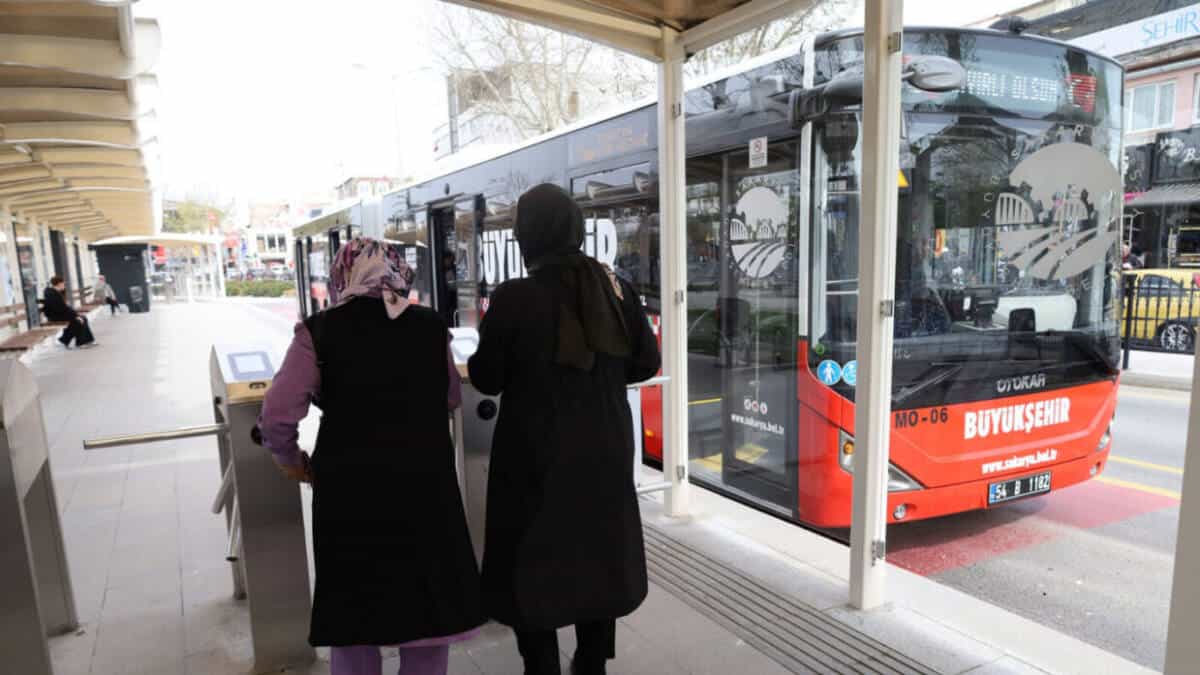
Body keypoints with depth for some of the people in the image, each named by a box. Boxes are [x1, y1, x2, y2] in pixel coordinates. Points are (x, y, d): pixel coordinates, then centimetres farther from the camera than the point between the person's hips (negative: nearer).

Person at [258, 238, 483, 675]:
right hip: (426, 486, 1)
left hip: (348, 491, -1)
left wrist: (291, 460, 9)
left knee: (353, 614, 18)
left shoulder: (318, 331, -6)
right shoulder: (431, 326, 0)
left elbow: (277, 418, -10)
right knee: (429, 605, 18)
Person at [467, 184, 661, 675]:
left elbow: (486, 379, -8)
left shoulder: (513, 297, -16)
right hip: (605, 448, 5)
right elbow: (645, 362, 2)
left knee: (534, 561, 13)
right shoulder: (613, 287, -4)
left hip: (537, 453, -4)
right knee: (597, 552, 20)